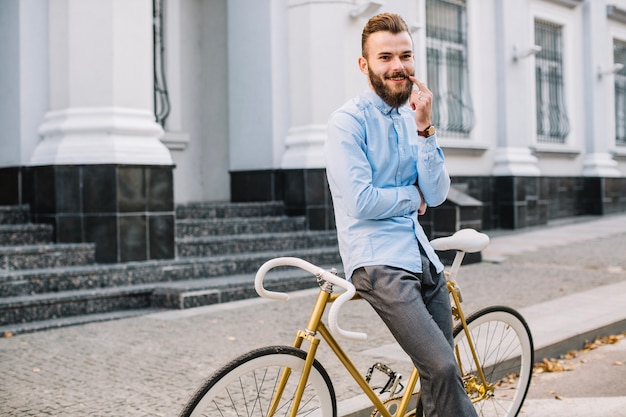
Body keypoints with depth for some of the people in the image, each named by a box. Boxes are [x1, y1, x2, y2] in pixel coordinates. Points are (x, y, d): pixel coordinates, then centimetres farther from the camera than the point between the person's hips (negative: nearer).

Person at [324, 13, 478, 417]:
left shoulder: (413, 118, 12)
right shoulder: (349, 121, -8)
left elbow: (436, 195, 3)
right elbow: (361, 202, -17)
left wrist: (424, 128, -7)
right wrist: (413, 195, -1)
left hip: (423, 256, 7)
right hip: (379, 260, -7)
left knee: (442, 375, 9)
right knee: (442, 369, -21)